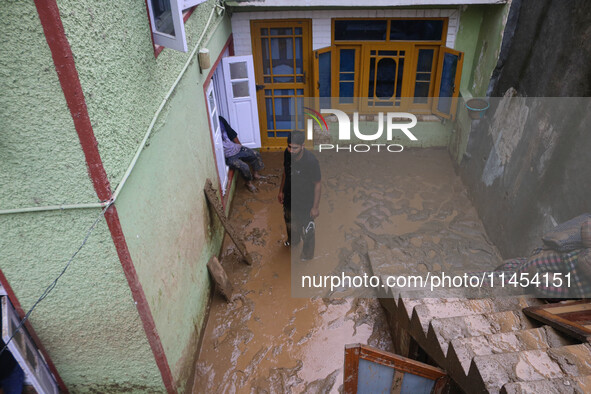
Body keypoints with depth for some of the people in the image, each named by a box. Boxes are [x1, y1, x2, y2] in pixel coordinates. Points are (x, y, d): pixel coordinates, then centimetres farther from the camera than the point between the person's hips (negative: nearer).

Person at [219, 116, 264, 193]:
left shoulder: (220, 119, -2)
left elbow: (232, 133, 9)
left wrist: (240, 146, 9)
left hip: (235, 148, 7)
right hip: (228, 155, -7)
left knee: (256, 154, 5)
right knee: (244, 167, -23)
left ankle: (255, 174, 28)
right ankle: (249, 183, 6)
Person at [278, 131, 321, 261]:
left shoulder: (311, 161, -34)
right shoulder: (287, 154, -17)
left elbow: (317, 184, -22)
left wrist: (315, 207, -16)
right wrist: (281, 191, 12)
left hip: (305, 201, -5)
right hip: (289, 197, 6)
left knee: (307, 228, 18)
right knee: (290, 221, 31)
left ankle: (308, 253, 46)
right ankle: (293, 240, 63)